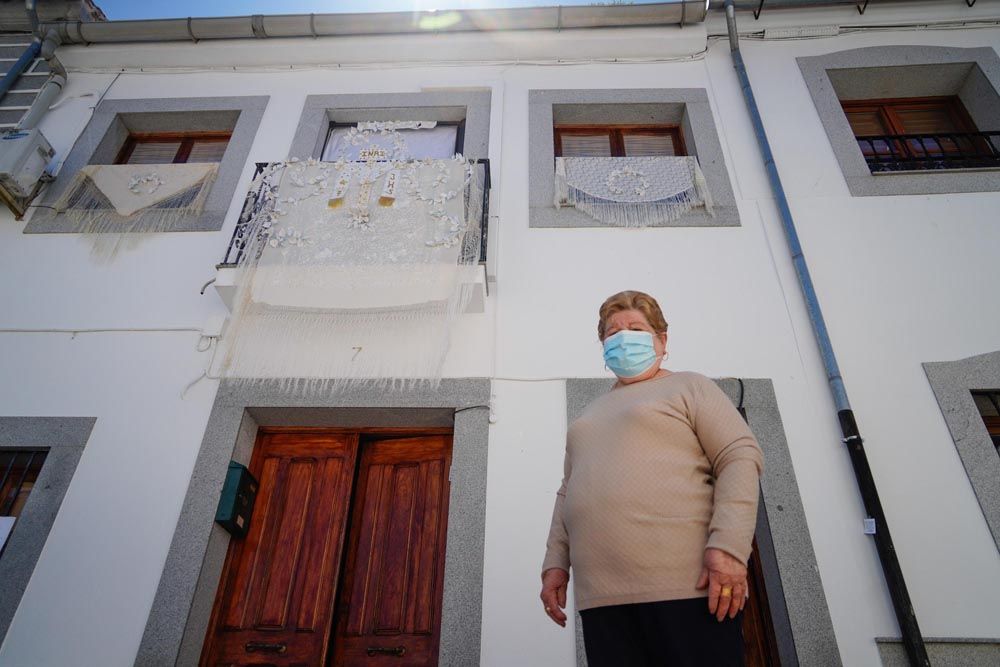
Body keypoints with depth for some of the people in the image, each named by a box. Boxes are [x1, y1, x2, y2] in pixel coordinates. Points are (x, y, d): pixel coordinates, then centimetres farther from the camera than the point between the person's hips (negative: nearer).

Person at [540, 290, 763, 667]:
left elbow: (741, 457, -5)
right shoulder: (590, 416, 25)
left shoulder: (688, 387, 8)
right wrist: (555, 562, 11)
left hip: (687, 585, -5)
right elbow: (568, 493, 23)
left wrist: (728, 546, -18)